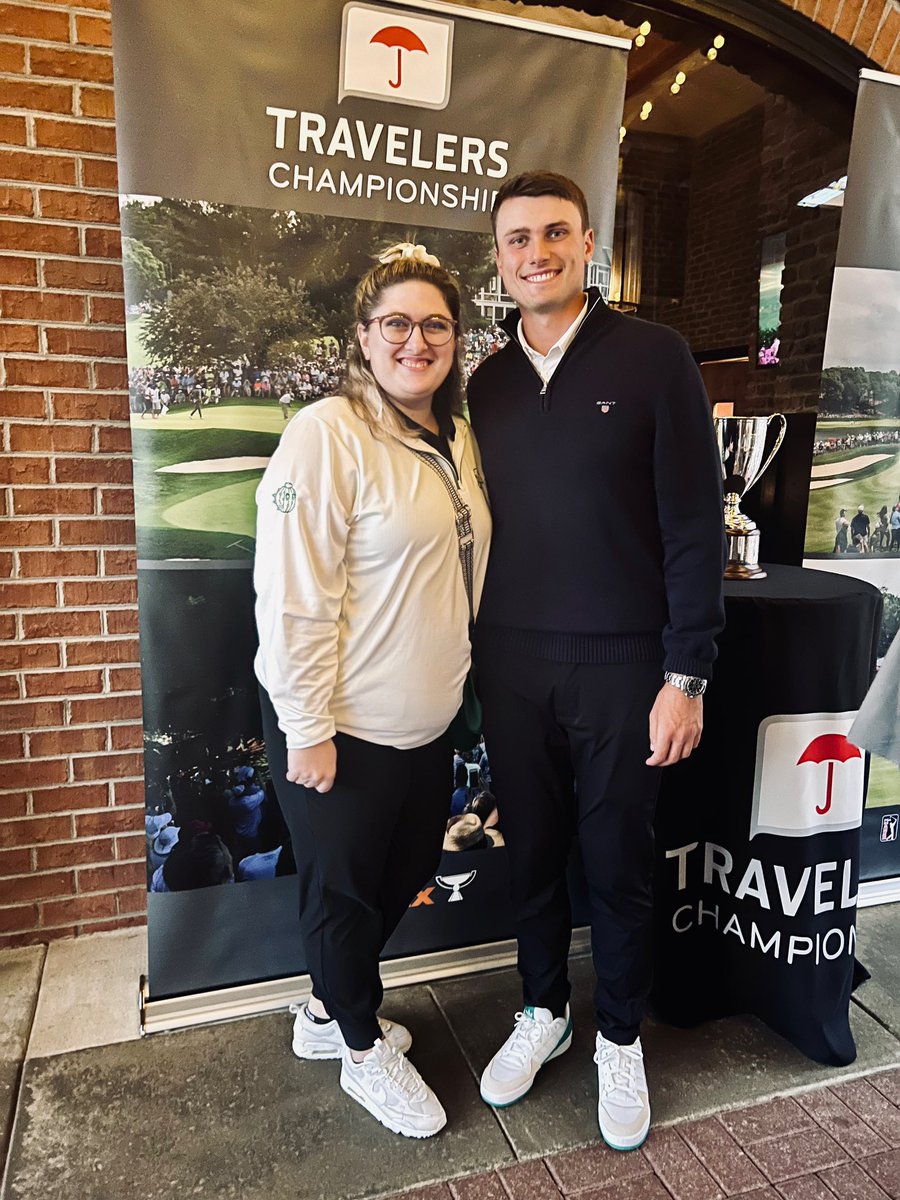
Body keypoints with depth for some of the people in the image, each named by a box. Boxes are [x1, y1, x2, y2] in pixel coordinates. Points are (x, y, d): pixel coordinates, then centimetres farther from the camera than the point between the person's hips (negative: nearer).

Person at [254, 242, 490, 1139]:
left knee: (404, 872, 21)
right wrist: (306, 729, -19)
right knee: (344, 885, 12)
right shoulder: (327, 434, -17)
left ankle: (328, 1011, 46)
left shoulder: (456, 437, 8)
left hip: (426, 718, 8)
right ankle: (362, 1050, 37)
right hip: (340, 724, -8)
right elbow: (293, 598, -20)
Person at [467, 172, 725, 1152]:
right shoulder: (487, 382, 8)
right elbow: (478, 528, 10)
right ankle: (543, 1010, 41)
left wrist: (686, 675, -11)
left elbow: (695, 526, -8)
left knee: (617, 861, 12)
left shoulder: (654, 357, -5)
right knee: (529, 849, 16)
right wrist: (474, 649, 5)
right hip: (510, 663, 4)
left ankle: (619, 1037, 36)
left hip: (620, 663, -3)